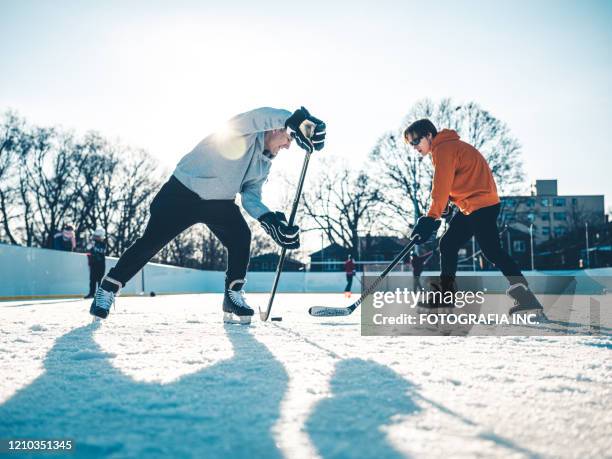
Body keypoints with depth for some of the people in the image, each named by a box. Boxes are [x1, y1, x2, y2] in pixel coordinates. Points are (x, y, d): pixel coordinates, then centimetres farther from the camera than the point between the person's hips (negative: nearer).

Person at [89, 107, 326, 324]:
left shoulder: (264, 164, 7)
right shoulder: (246, 131, -17)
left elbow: (250, 195, 0)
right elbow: (266, 116, -39)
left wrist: (269, 219, -18)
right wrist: (298, 121, -57)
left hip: (219, 201, 7)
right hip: (183, 191, -7)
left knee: (241, 237, -15)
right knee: (152, 241, -7)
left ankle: (233, 296, -4)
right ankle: (108, 288, 8)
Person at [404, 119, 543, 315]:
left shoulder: (443, 149, -12)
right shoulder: (445, 148, 19)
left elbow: (442, 187, -19)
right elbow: (446, 186, 20)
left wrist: (431, 217, -20)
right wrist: (433, 216, 12)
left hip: (481, 205, -11)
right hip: (468, 207, 11)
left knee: (492, 251, -15)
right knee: (448, 244, 12)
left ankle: (525, 296, -17)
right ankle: (446, 293, 18)